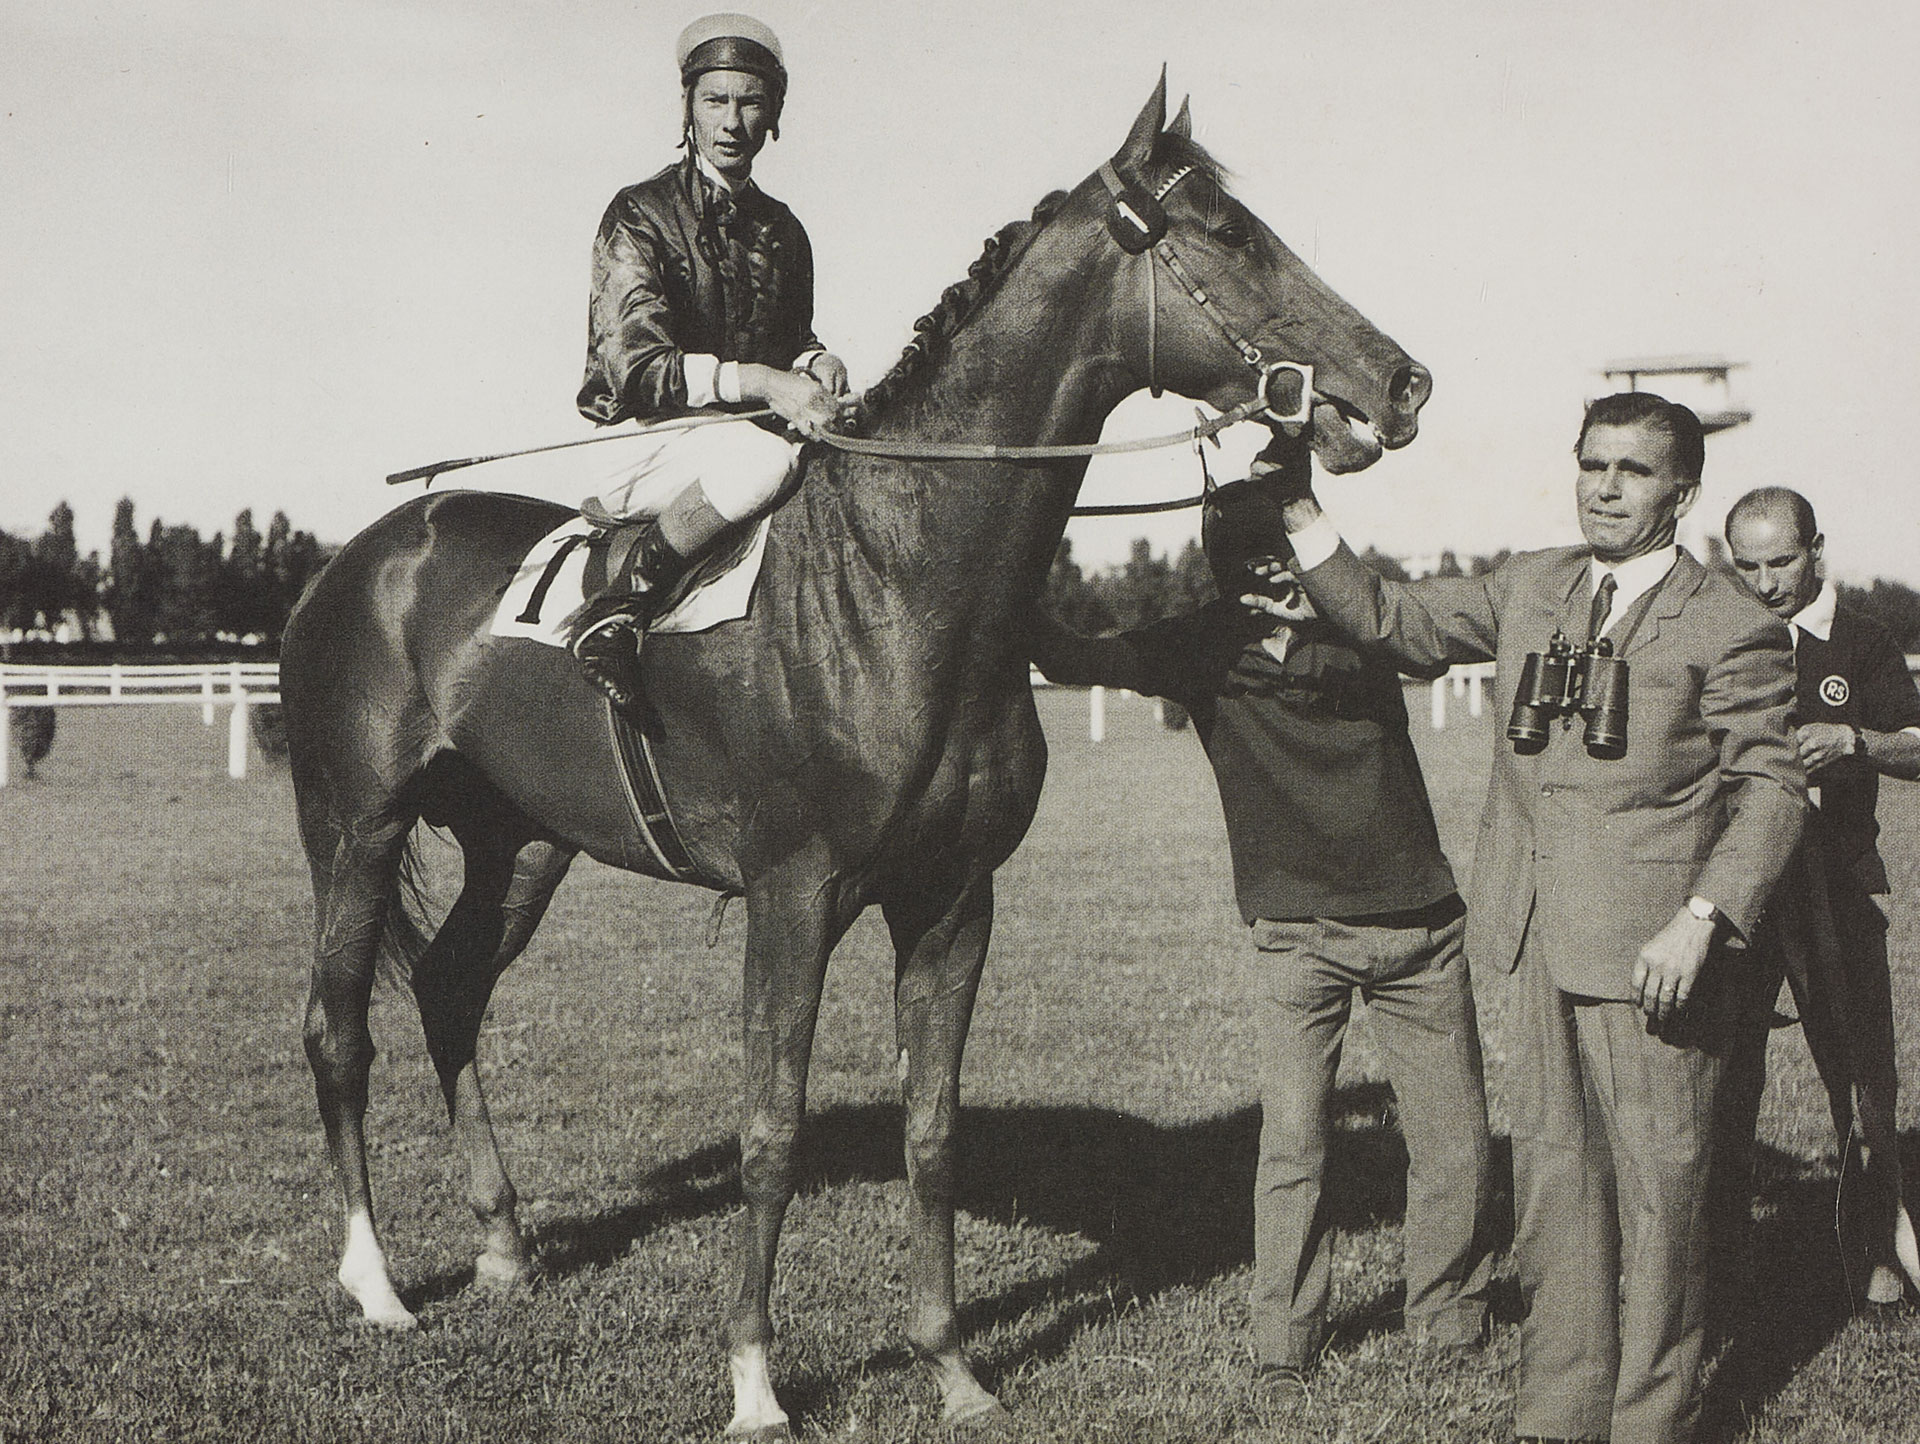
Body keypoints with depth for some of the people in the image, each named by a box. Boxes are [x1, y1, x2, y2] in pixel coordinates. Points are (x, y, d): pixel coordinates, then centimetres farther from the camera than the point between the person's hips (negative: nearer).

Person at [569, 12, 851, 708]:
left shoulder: (783, 231, 15)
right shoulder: (641, 214, -5)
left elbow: (792, 341, 25)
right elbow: (634, 368, -16)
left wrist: (817, 363, -2)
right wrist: (759, 380, -27)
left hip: (751, 433, 7)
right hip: (642, 449, -6)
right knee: (759, 456, -39)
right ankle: (613, 615, -25)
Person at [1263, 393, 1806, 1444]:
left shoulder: (1733, 628, -4)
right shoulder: (1528, 588, 12)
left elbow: (1771, 787, -5)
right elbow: (1390, 618, 18)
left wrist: (1701, 921, -16)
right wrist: (1301, 516, 6)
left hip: (1650, 951, -5)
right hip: (1536, 944, 5)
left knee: (1657, 1183, 1)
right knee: (1550, 1175, 11)